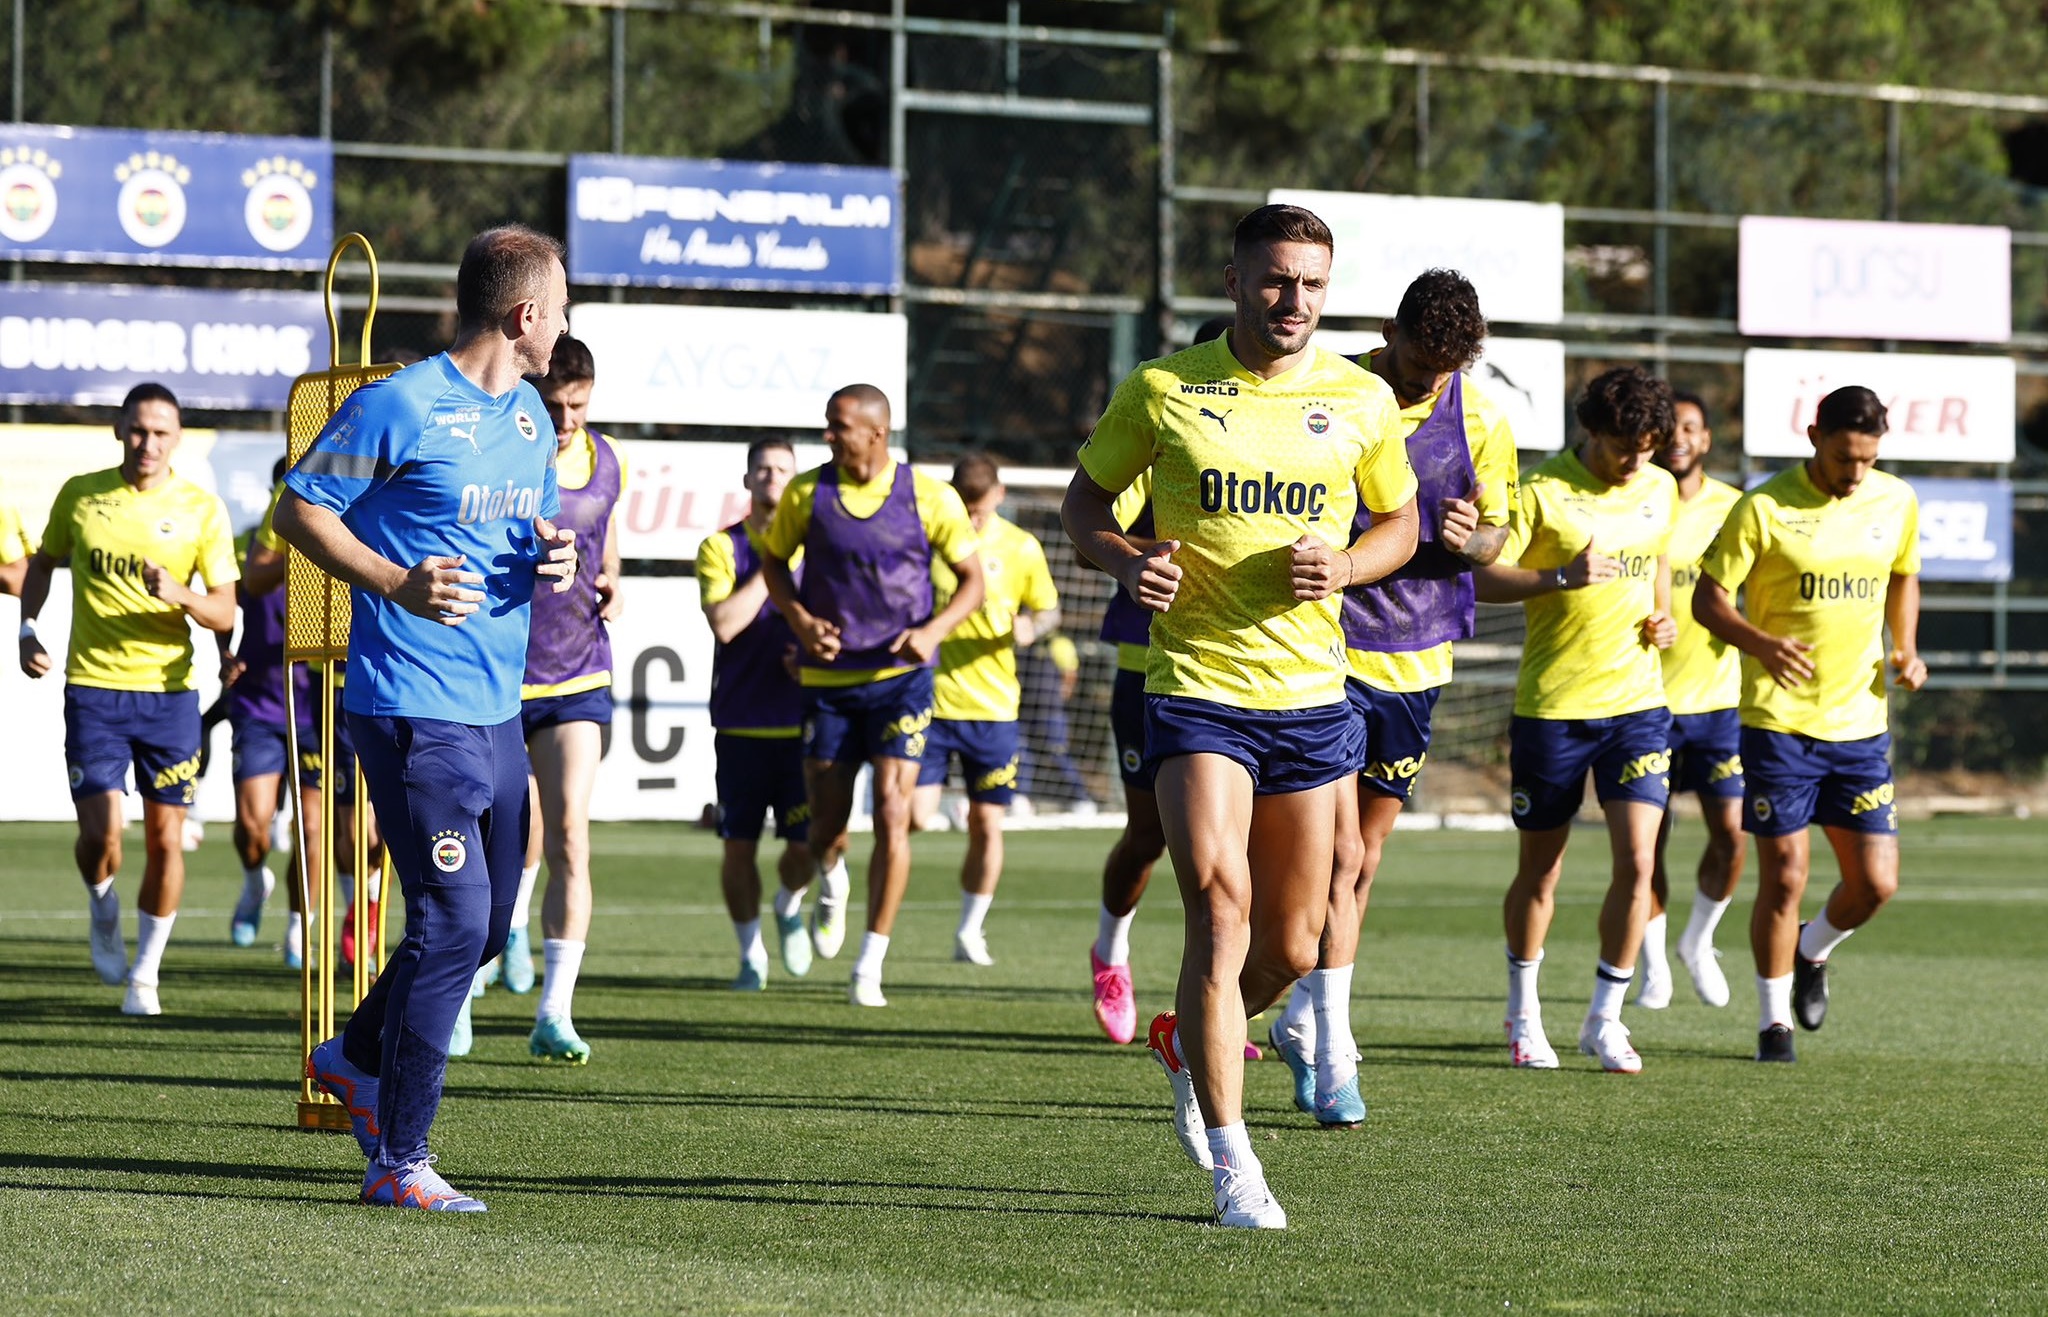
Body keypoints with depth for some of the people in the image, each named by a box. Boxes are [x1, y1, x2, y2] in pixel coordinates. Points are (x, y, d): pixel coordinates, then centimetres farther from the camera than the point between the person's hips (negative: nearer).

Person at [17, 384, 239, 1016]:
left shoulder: (202, 510, -2)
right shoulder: (79, 495, 2)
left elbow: (224, 613, -3)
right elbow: (43, 562, 19)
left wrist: (179, 594, -23)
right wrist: (28, 629, 5)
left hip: (169, 691, 0)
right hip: (93, 687, 0)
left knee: (165, 839, 0)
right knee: (101, 833, -11)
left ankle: (145, 972, 17)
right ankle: (104, 916, 22)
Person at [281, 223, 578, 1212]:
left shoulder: (530, 420, 15)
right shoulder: (400, 405, -10)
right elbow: (297, 508, -6)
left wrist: (554, 559, 4)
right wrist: (396, 583, -19)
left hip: (498, 712, 9)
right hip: (413, 710, -9)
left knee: (486, 924, 14)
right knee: (455, 919, -12)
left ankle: (359, 1057, 38)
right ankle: (398, 1162, -6)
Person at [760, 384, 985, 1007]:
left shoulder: (929, 498, -7)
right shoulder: (806, 493, -2)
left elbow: (972, 578, 2)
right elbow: (774, 561, 13)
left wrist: (934, 630, -16)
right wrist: (800, 618, -6)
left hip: (901, 677, -2)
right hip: (828, 679, 2)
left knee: (892, 812, -14)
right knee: (827, 827, 4)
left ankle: (870, 966, -7)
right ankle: (832, 883, 44)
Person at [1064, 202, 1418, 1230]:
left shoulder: (1361, 400, 3)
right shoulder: (1162, 390, -2)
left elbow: (1399, 522, 15)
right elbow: (1084, 500, 9)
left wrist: (1343, 565, -7)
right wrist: (1126, 562, -12)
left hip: (1310, 693, 3)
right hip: (1196, 689, -3)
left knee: (1291, 946, 8)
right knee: (1220, 905, -17)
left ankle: (1190, 1042, 41)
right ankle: (1232, 1165, -11)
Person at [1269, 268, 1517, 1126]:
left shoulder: (1480, 420, 1)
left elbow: (1494, 538, 9)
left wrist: (1469, 539, -13)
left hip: (1417, 660, 4)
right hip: (1327, 649, -4)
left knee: (1363, 856, 13)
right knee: (1340, 853, -12)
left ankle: (1302, 1022, 29)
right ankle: (1333, 1058, -11)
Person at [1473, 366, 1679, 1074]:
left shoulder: (1660, 489, 7)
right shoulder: (1541, 491, -9)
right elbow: (1481, 578, -13)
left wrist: (1662, 618, 8)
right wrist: (1562, 578, -26)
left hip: (1637, 701, 3)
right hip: (1552, 704, -3)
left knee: (1638, 862, -9)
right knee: (1540, 870, 7)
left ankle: (1604, 1018, 4)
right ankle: (1523, 1015, 27)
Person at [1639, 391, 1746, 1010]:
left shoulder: (1732, 508, 2)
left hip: (1718, 696, 1)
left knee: (1731, 830, -5)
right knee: (1649, 838, 0)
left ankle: (1698, 941, 21)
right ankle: (1653, 964, 17)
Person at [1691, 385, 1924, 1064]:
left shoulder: (1897, 503, 4)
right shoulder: (1764, 508, -10)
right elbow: (1708, 598, -7)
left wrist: (1905, 650, 5)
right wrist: (1761, 644, -26)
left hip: (1861, 721, 4)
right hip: (1779, 721, -4)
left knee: (1875, 883, 1)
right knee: (1784, 878, -4)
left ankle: (1812, 953, 34)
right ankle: (1774, 1020, 14)